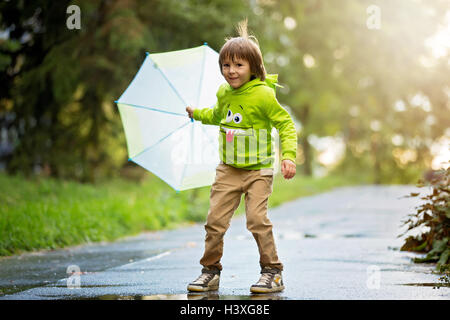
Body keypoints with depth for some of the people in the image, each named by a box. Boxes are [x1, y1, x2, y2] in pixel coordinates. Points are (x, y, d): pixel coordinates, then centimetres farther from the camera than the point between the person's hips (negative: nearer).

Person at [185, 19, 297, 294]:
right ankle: (211, 271, 15)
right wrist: (197, 114, 33)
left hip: (258, 170, -5)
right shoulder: (224, 93, 8)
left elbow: (286, 124, -12)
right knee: (215, 219, 0)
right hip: (228, 170, 5)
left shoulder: (263, 95, -12)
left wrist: (289, 156, -22)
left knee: (257, 218, -15)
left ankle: (273, 272, -1)